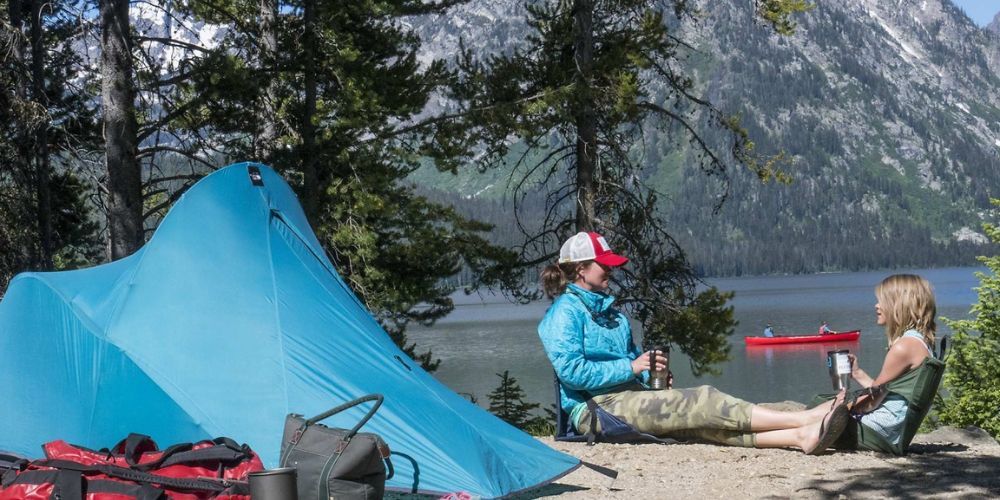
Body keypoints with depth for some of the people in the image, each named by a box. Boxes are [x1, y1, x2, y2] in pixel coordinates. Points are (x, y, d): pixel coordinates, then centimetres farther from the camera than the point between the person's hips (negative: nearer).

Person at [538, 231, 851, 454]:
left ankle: (799, 436, -31)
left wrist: (651, 372, 6)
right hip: (597, 406, -8)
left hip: (630, 395, 8)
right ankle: (804, 420, -25)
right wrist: (630, 368, -17)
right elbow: (571, 370, -19)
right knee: (699, 403, -20)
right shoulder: (565, 312, -7)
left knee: (701, 421, -14)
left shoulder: (605, 307, 21)